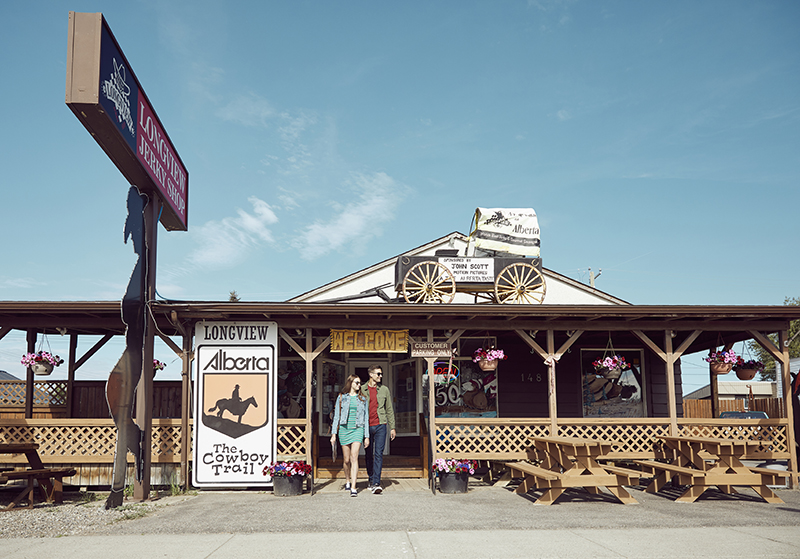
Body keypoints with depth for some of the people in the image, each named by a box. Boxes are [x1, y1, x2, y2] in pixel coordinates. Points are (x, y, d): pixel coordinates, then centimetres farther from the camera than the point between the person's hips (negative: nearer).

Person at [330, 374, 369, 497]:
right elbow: (336, 416, 6)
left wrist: (367, 436, 5)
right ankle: (347, 481, 33)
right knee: (347, 459, 7)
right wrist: (334, 433, 0)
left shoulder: (363, 399, 9)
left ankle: (353, 488, -16)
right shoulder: (341, 397, 6)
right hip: (344, 429, 1)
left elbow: (365, 418, 9)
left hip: (357, 429, 0)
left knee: (354, 458, -14)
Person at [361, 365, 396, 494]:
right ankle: (371, 480, 23)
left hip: (380, 425, 0)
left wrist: (392, 427, 8)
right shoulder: (362, 390, 4)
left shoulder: (384, 390, 8)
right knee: (369, 455, 8)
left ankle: (376, 483, -12)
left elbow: (389, 409, 12)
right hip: (366, 426, 0)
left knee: (378, 454, -9)